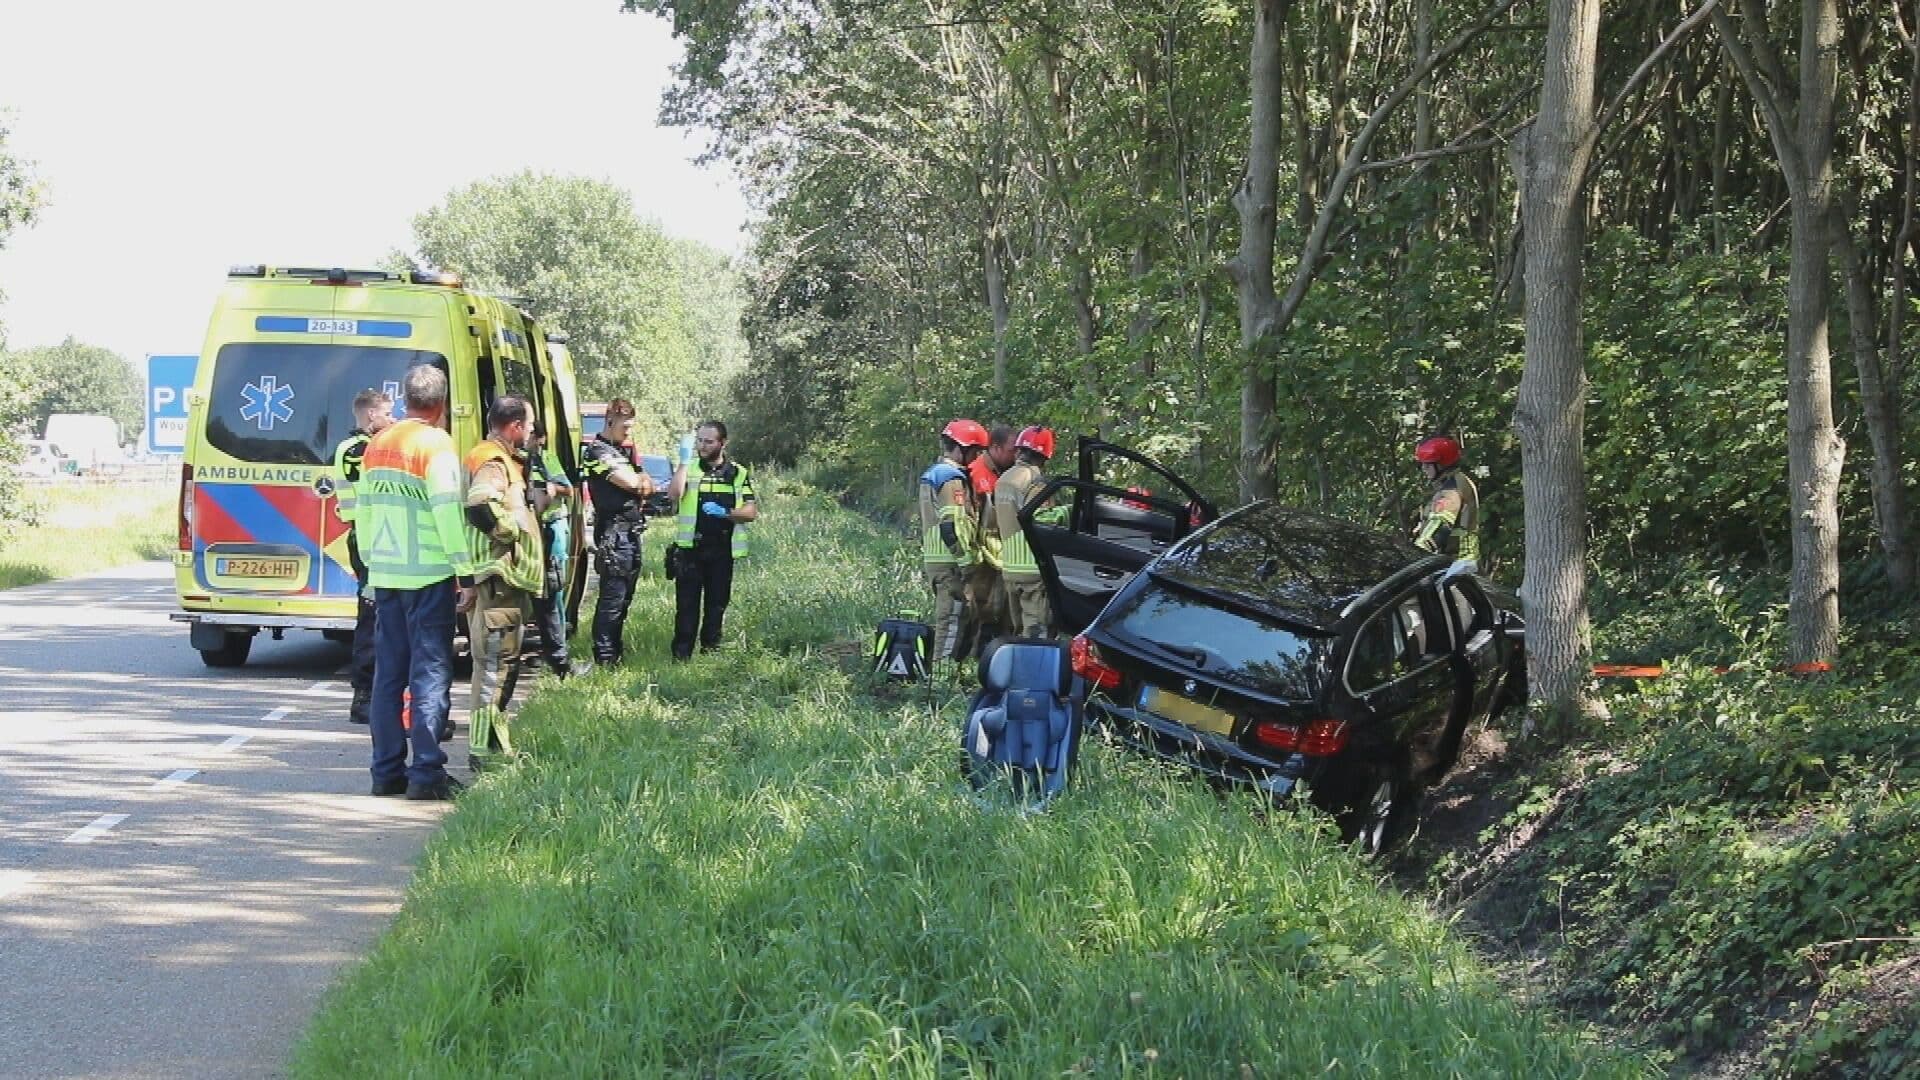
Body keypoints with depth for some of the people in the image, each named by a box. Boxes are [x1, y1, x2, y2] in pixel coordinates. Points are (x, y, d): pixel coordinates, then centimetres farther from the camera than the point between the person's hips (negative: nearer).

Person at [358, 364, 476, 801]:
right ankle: (426, 773, -5)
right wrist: (466, 574, -12)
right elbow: (448, 514, -15)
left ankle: (387, 771, 12)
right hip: (428, 576, -6)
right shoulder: (436, 444, -10)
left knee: (388, 673, 10)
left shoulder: (377, 446, 11)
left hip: (384, 575, 6)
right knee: (431, 673, -3)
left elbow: (362, 511, 16)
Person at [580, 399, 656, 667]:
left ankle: (617, 652, 21)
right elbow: (630, 482, -20)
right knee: (612, 599, -9)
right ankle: (604, 658, -6)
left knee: (624, 597, 14)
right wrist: (639, 479, 2)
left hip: (631, 534, 9)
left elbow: (648, 485, 16)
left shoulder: (622, 451, 20)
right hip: (614, 533, -9)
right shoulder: (598, 451, -10)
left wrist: (640, 480, -6)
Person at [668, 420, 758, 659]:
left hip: (722, 549, 2)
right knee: (687, 603, -3)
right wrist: (684, 460, -19)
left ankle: (710, 650, 18)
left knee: (717, 603, 8)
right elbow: (673, 495, -16)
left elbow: (752, 512, 2)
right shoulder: (688, 467, 3)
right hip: (690, 548, -2)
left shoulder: (738, 473, 7)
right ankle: (681, 655, 0)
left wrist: (725, 512, -15)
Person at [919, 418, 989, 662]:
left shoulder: (930, 475, 18)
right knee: (952, 617, -7)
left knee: (944, 616, 16)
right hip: (951, 561, -10)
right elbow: (954, 525, -21)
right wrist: (967, 560, -19)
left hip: (932, 558, 10)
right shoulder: (953, 479, -14)